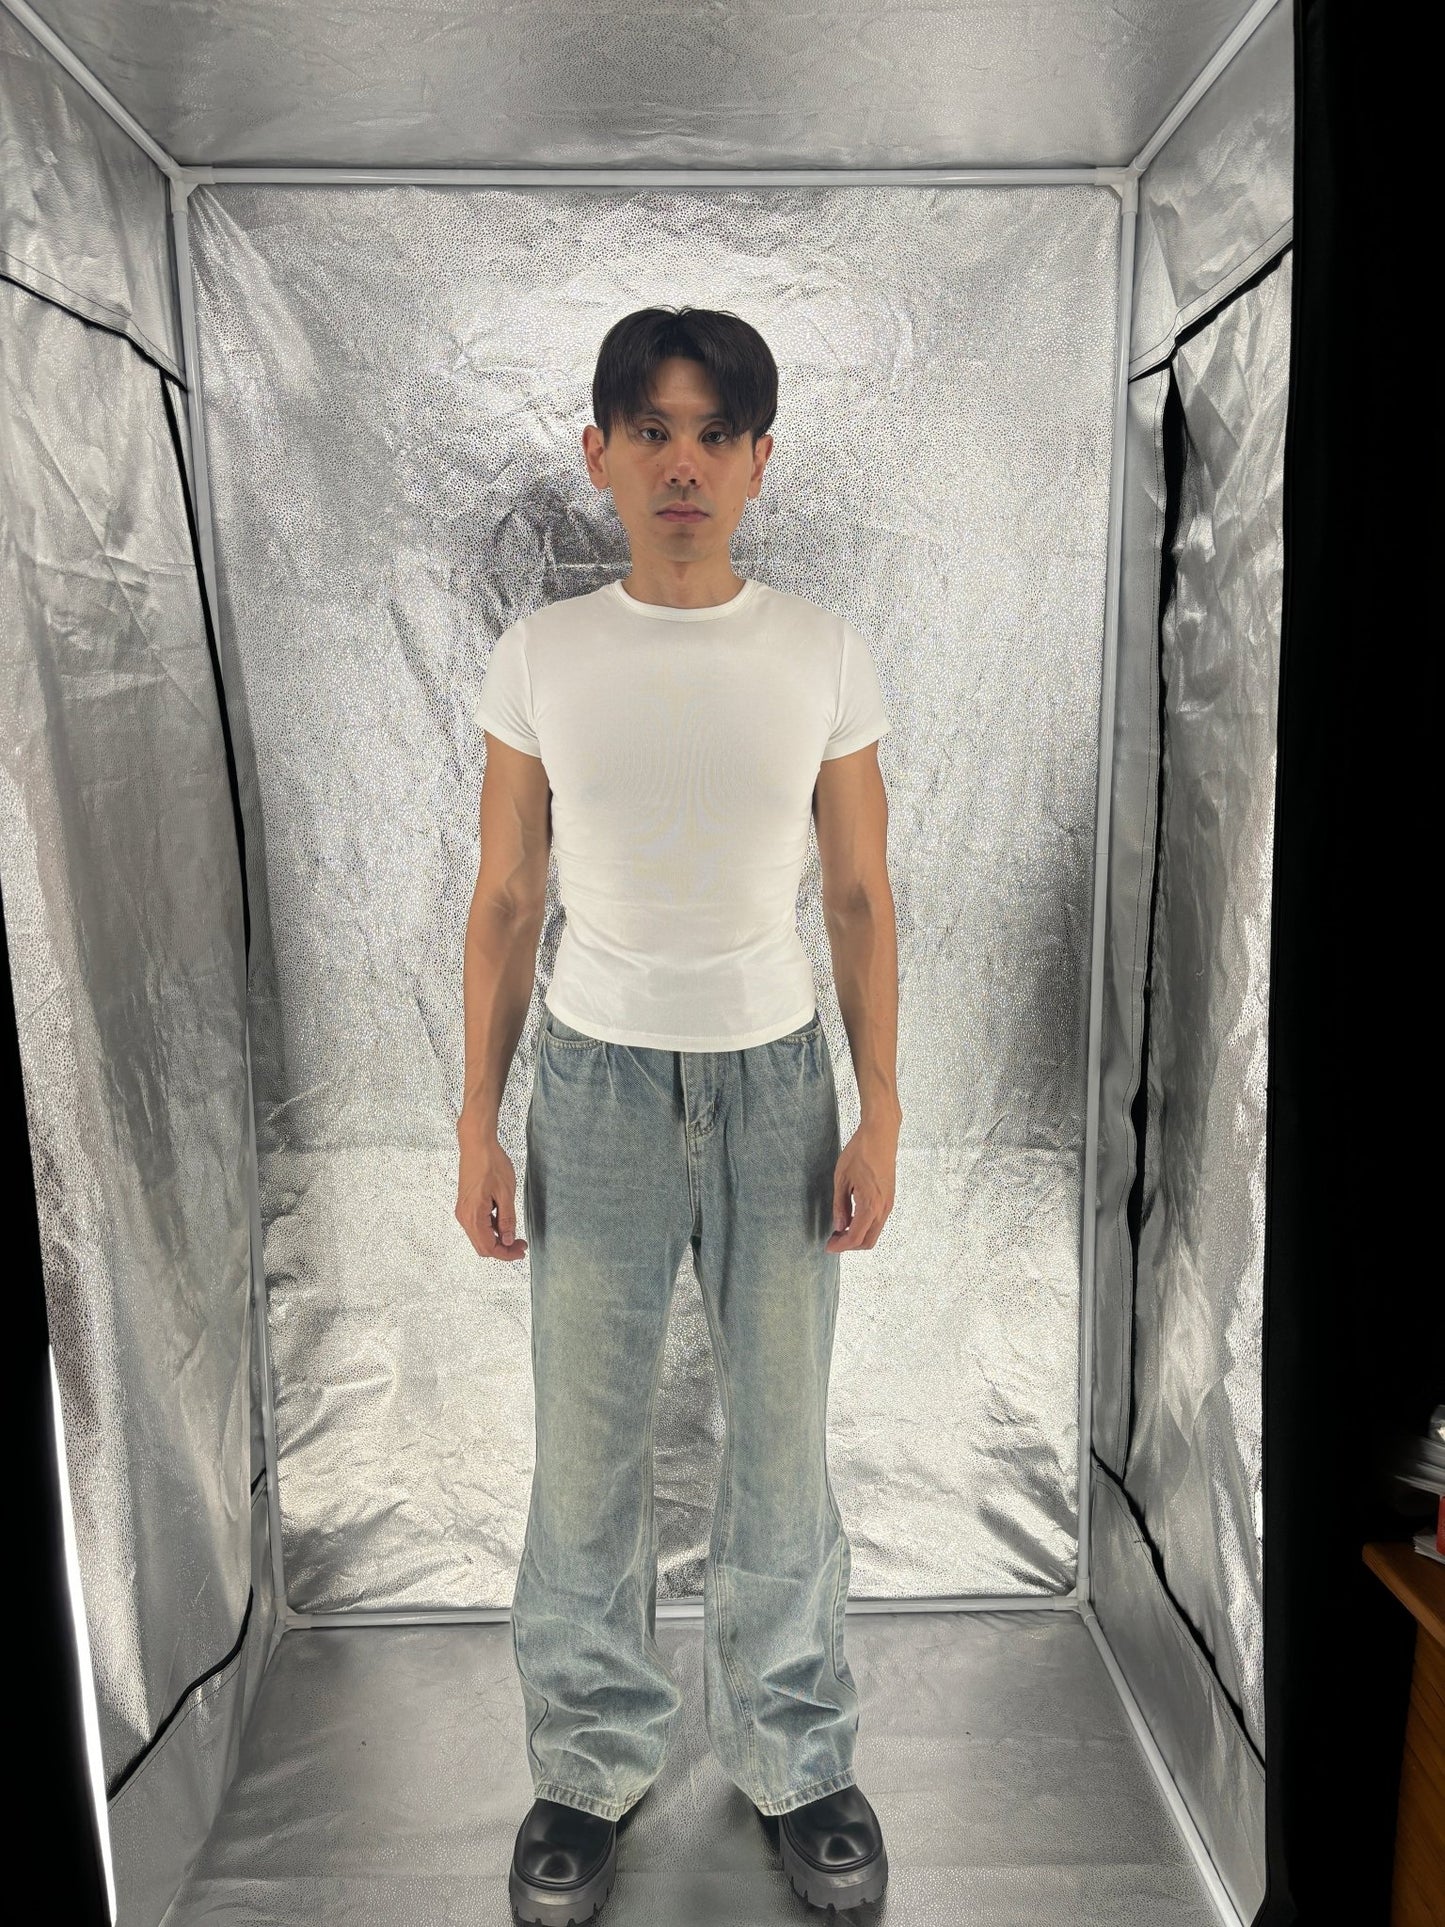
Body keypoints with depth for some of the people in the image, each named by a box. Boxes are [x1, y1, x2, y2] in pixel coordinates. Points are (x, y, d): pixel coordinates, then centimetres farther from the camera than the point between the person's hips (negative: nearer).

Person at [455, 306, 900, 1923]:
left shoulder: (823, 656, -2)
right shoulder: (540, 656, -2)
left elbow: (861, 897, 1)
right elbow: (505, 900, 2)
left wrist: (879, 1114, -2)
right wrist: (478, 1121, 0)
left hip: (775, 1076, 0)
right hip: (598, 1077, 0)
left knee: (784, 1442, 10)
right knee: (586, 1449, 9)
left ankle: (795, 1757, 35)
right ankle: (591, 1764, 34)